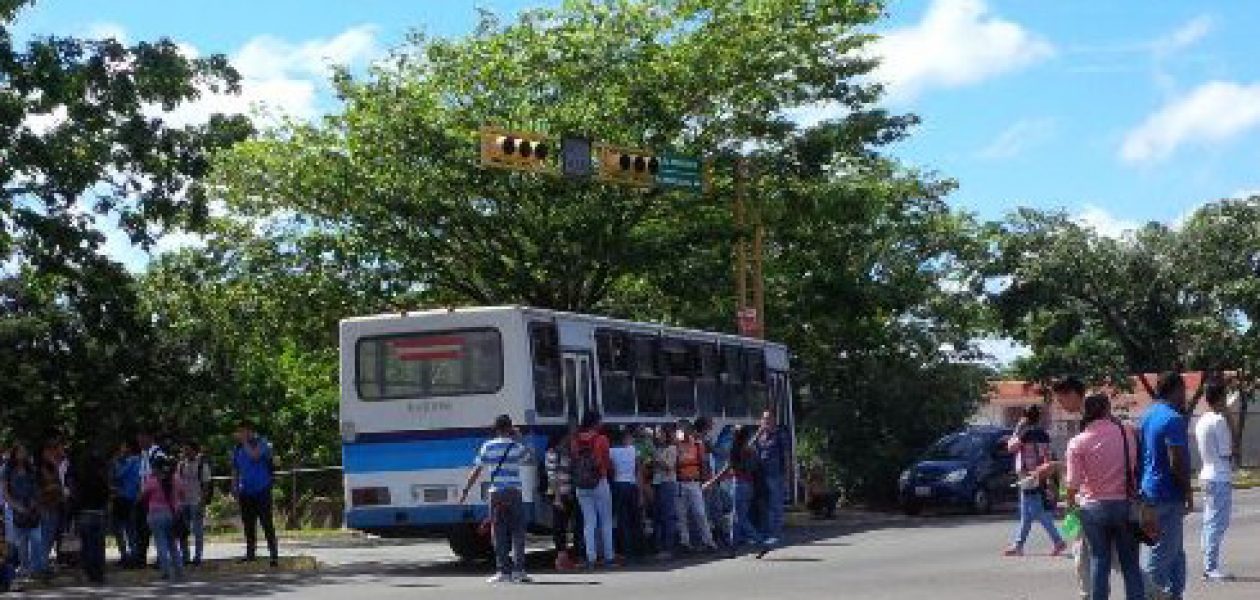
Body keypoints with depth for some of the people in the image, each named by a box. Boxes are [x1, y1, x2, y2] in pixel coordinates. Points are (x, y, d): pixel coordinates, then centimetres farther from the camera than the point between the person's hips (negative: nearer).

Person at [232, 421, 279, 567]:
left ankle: (274, 554, -5)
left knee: (267, 523, -7)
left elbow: (254, 456, -23)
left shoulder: (261, 443, -3)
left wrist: (245, 441, -14)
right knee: (248, 524, 8)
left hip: (261, 490, -6)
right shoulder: (238, 448, 13)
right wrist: (234, 487, 12)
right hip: (245, 492, 6)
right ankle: (250, 553, 16)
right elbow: (235, 470, 20)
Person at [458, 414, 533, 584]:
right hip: (515, 492, -1)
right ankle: (518, 569, -3)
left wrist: (465, 491, 10)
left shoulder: (488, 447, 3)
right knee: (517, 532, 4)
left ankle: (504, 571, 1)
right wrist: (519, 439, 24)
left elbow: (476, 471, 3)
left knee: (499, 533, 4)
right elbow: (529, 459, 22)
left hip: (496, 492, 1)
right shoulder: (517, 447, 1)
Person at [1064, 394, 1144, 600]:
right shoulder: (1127, 434, -3)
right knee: (1130, 563, 9)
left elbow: (1073, 483, -10)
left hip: (1094, 507, -1)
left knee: (1099, 562, 7)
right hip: (1124, 504, 1)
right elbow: (1136, 467, 4)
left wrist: (1070, 502, 8)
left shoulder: (1078, 442, -9)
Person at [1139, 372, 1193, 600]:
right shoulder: (1174, 419, -16)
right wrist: (1188, 492, -12)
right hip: (1168, 495, -10)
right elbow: (1177, 462, -22)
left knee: (1176, 554, 17)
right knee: (1162, 554, -6)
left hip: (1150, 490, 10)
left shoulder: (1147, 416, 12)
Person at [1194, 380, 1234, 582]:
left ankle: (1209, 567, 14)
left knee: (1211, 522, 11)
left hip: (1208, 474, 9)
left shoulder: (1201, 421, 12)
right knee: (1218, 523, -6)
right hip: (1221, 477, -9)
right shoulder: (1220, 420, -15)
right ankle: (1211, 567, -7)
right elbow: (1226, 452, -14)